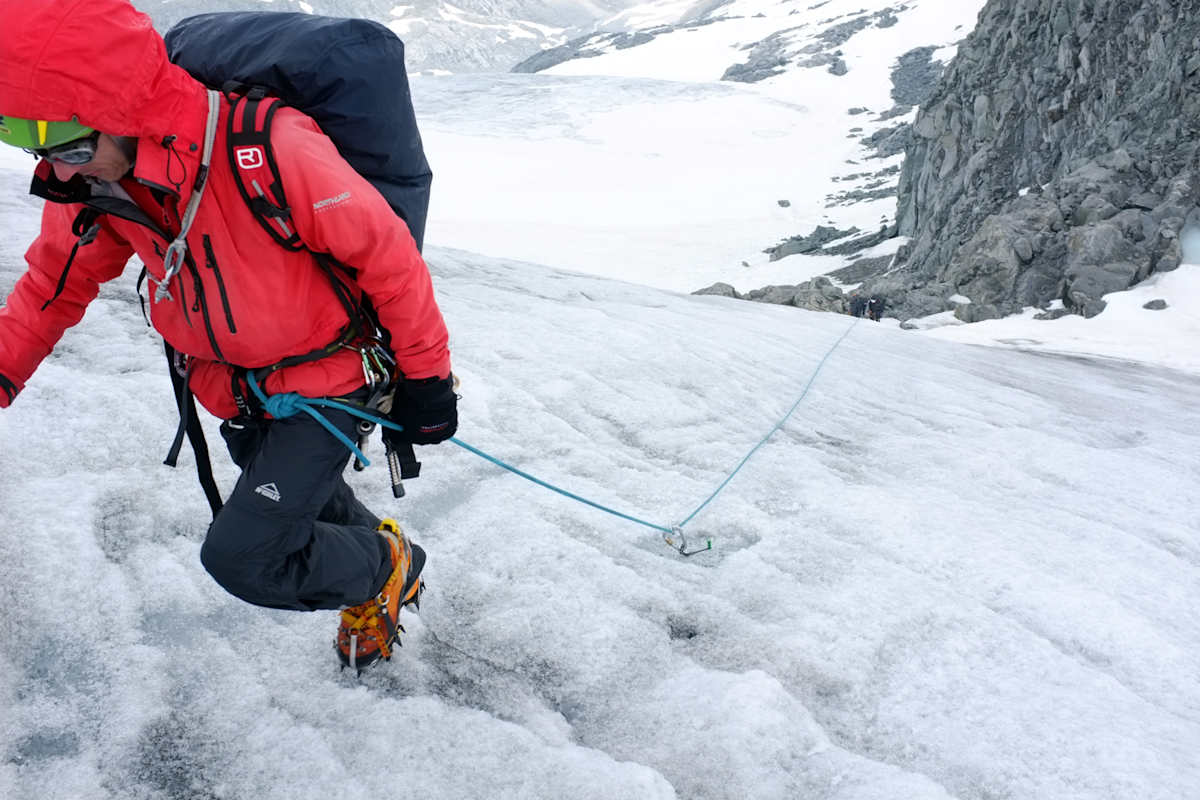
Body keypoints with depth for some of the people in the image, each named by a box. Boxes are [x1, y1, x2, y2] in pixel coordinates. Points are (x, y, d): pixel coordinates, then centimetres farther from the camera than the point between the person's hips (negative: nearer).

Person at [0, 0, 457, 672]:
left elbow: (386, 252, -23)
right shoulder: (97, 185, -12)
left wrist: (426, 377, -13)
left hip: (329, 379, -6)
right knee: (307, 504, 24)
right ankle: (375, 542, 54)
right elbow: (57, 280, 6)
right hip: (237, 392, 7)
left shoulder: (271, 152, -34)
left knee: (243, 556, -10)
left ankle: (387, 571, 16)